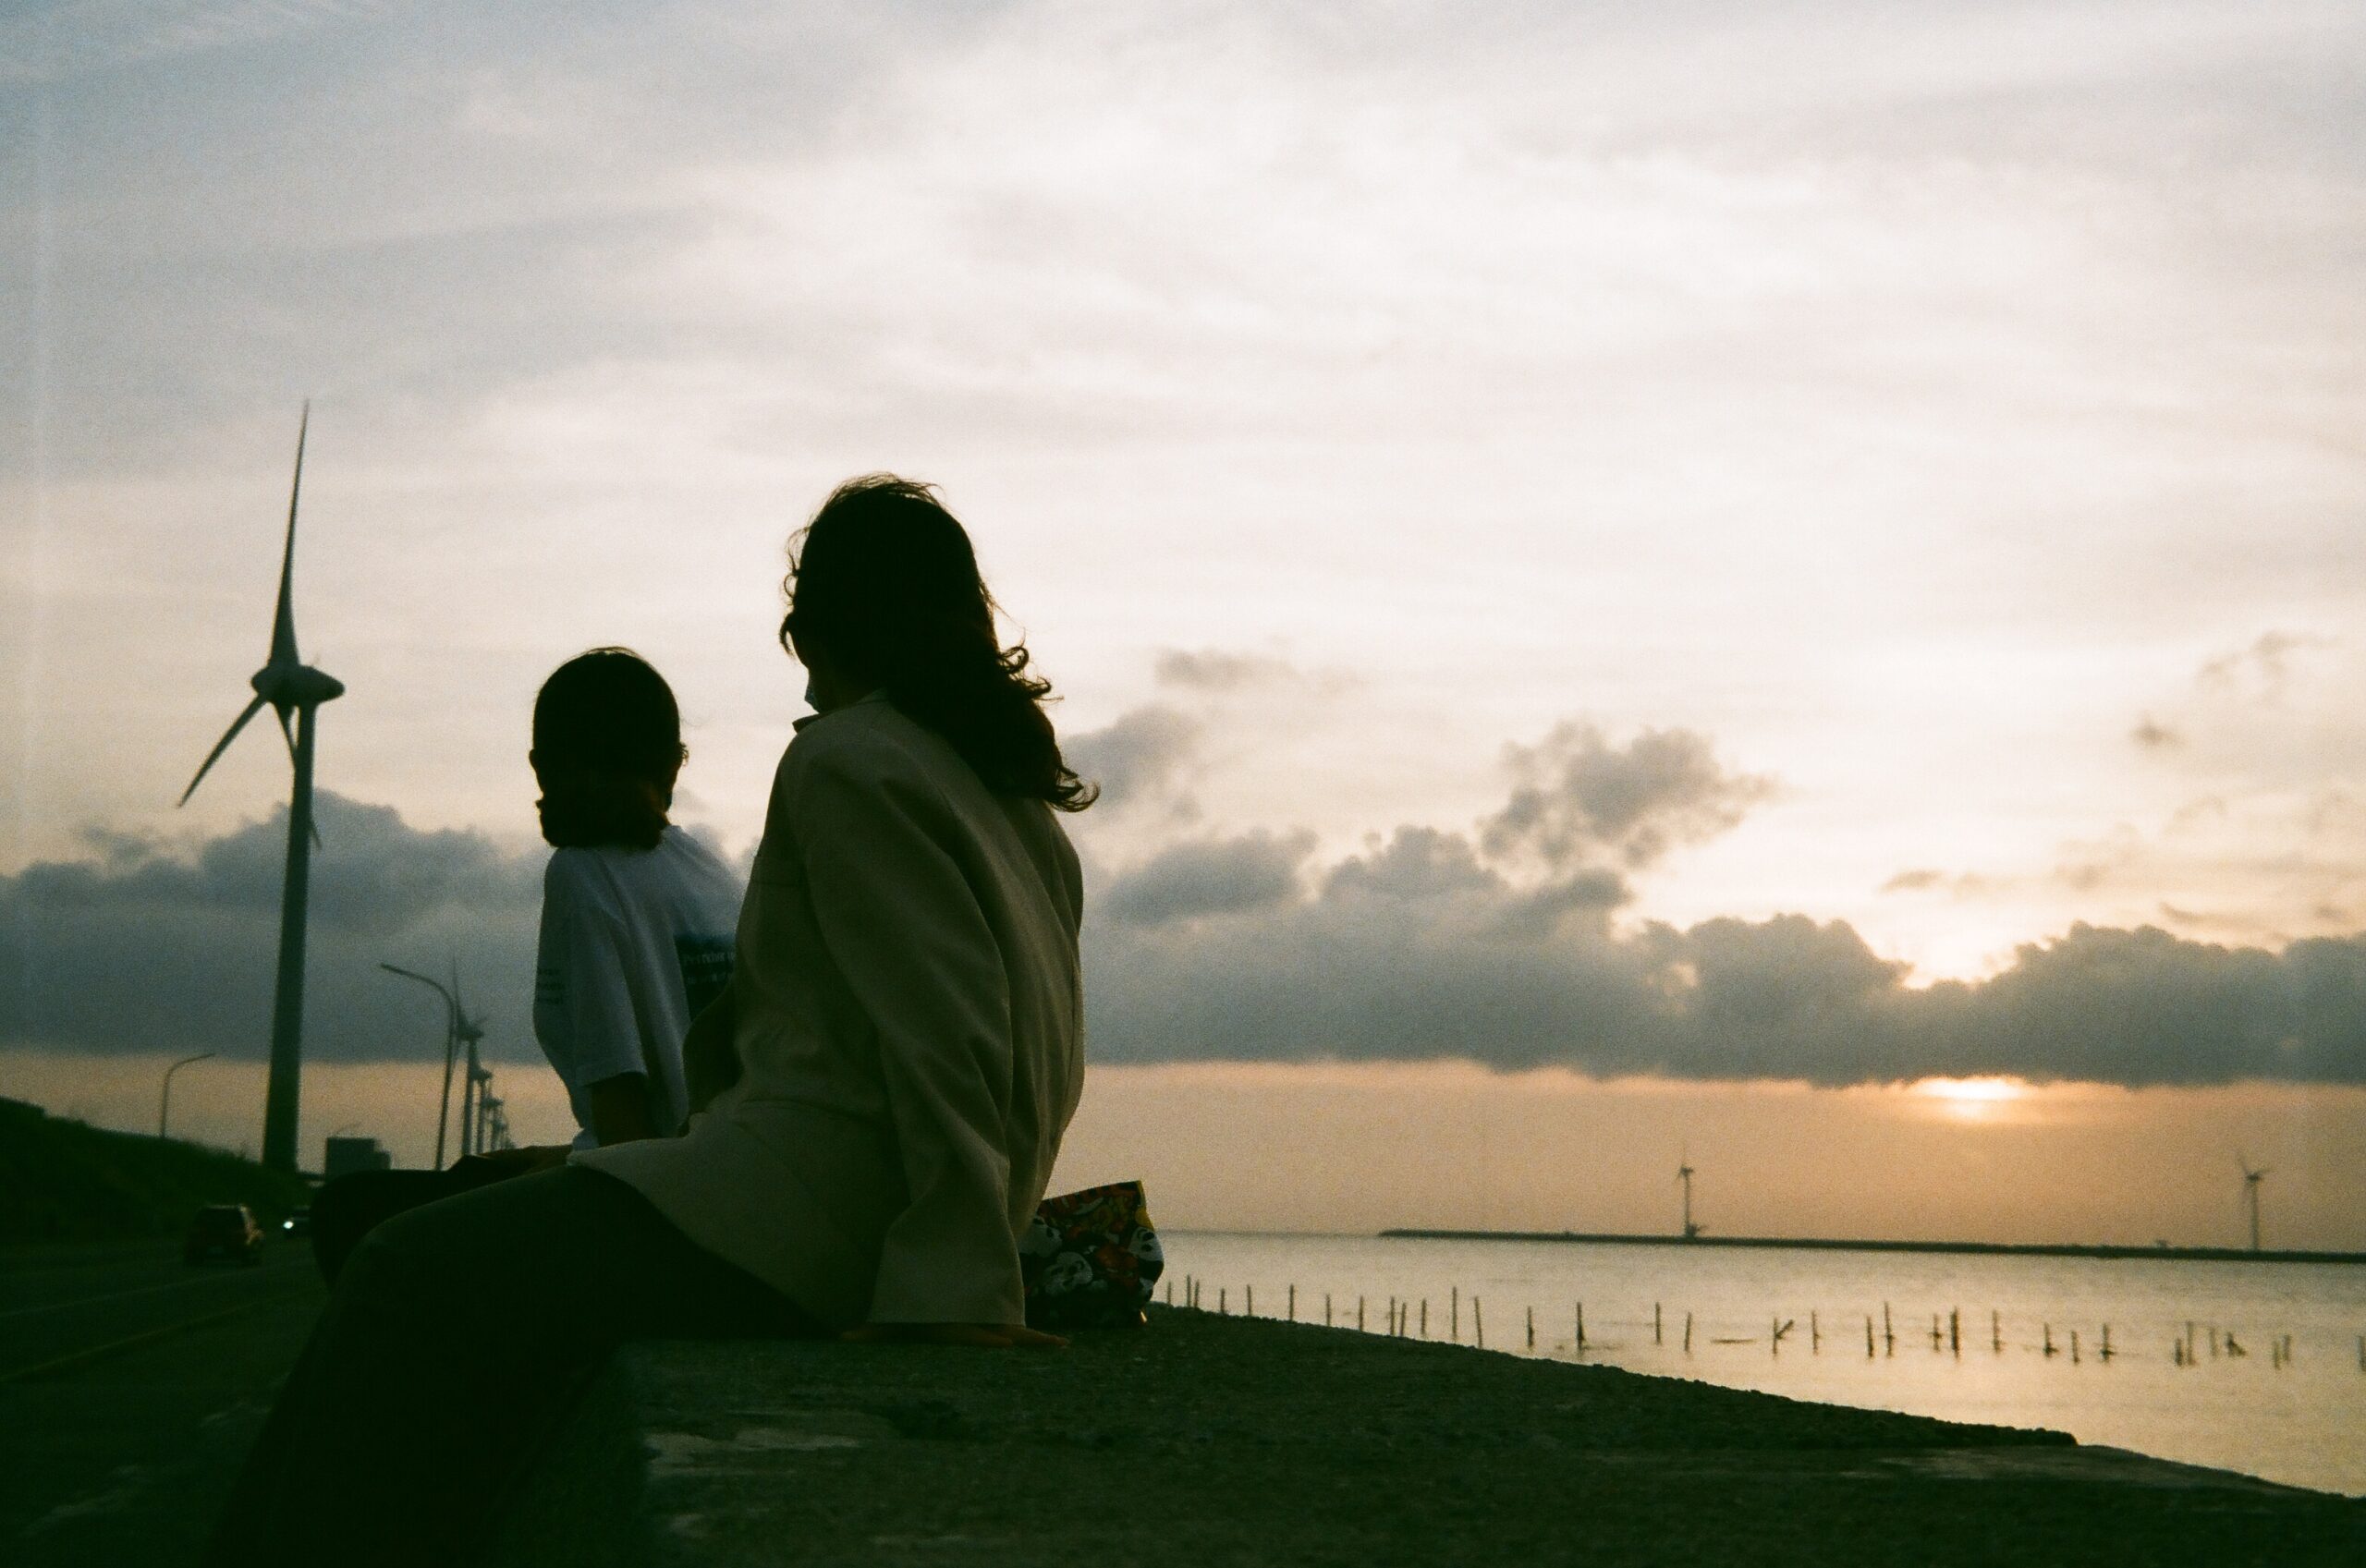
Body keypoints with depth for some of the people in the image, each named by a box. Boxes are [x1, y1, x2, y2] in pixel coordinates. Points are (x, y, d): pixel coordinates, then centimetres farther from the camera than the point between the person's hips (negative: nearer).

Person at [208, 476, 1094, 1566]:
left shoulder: (845, 763, -8)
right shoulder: (1015, 790, 19)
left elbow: (942, 1038, -19)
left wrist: (959, 1285, -20)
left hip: (810, 1213, -10)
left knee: (420, 1281, -7)